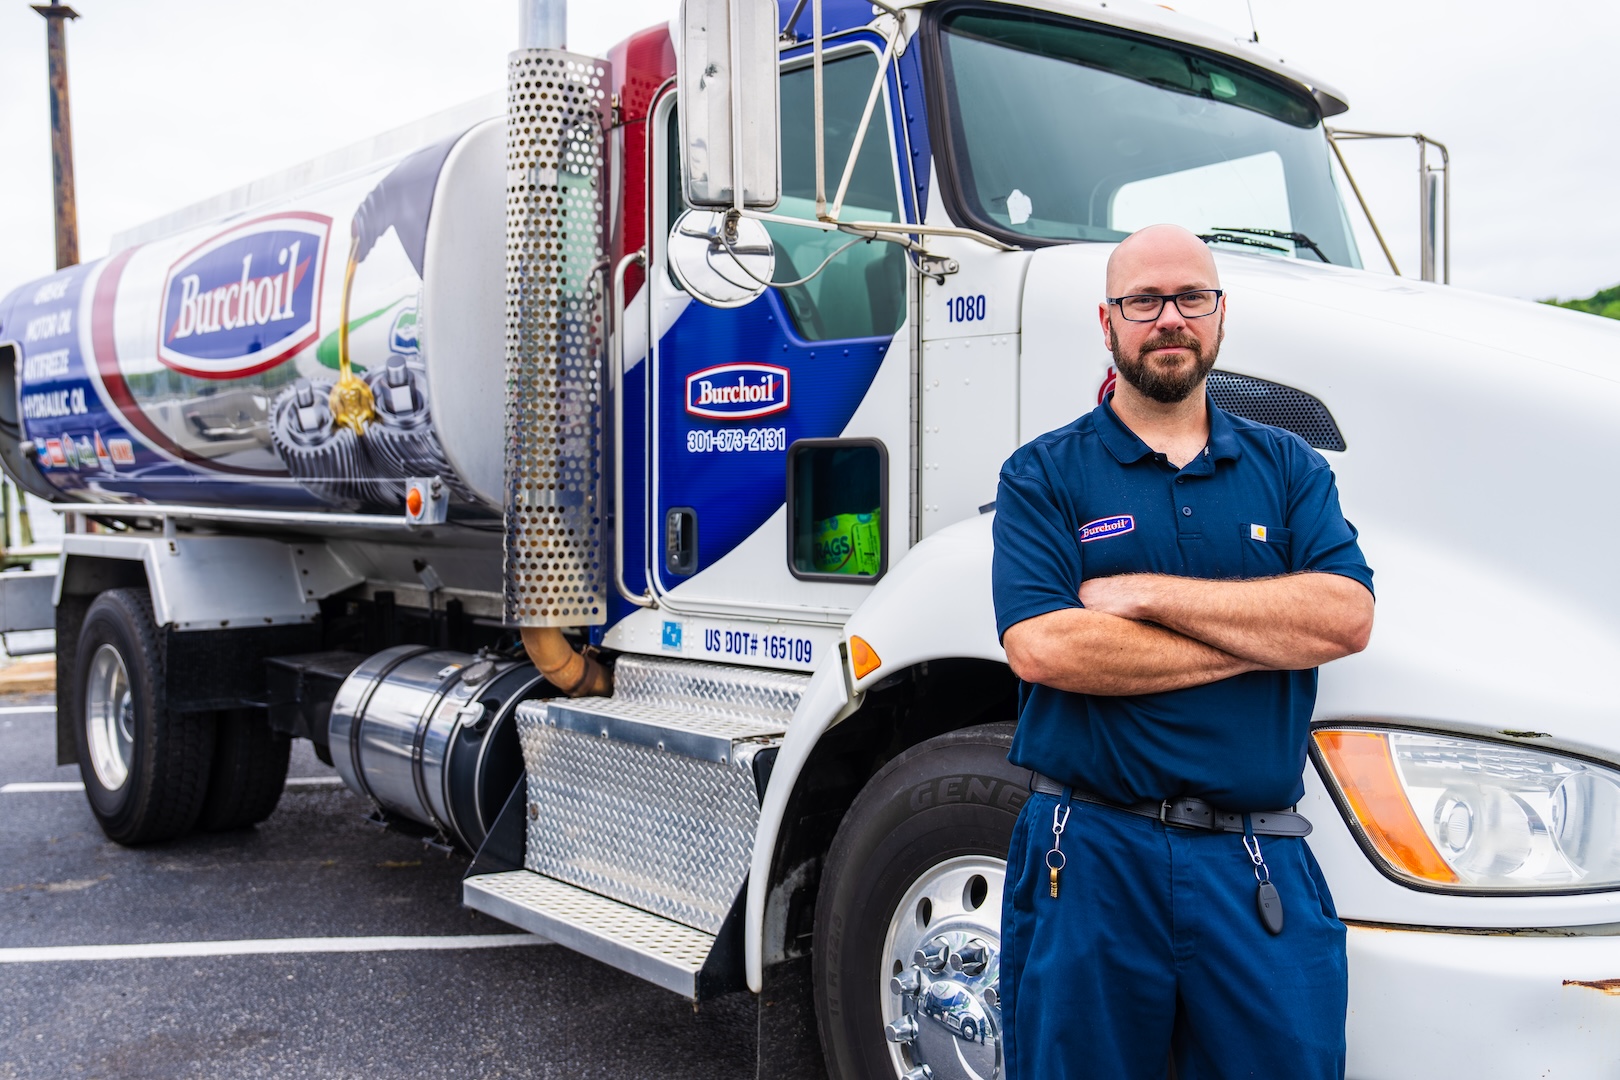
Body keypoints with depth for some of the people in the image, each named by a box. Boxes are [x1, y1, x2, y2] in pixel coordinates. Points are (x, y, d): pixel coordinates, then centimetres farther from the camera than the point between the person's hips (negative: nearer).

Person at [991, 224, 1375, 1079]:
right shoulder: (1044, 475, 1)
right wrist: (1265, 636, -9)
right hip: (1090, 856, -2)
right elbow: (1041, 646, -15)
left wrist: (1144, 592, -11)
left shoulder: (1288, 468, 11)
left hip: (1258, 866, 2)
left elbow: (1346, 616, -5)